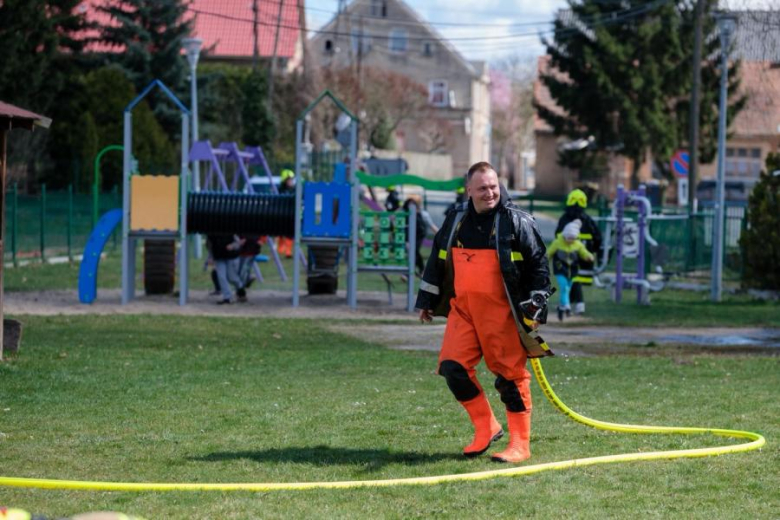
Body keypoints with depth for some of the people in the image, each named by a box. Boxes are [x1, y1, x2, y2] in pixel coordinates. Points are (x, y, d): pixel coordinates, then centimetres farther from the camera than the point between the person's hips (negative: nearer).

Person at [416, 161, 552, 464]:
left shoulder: (516, 221, -4)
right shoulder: (456, 220, 10)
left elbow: (539, 265, -2)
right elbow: (437, 261, 21)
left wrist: (535, 308, -8)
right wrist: (427, 301, 21)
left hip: (503, 313, -5)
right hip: (462, 309, 5)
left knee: (511, 374, -3)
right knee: (452, 367, -3)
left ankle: (520, 444, 6)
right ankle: (486, 428, 13)